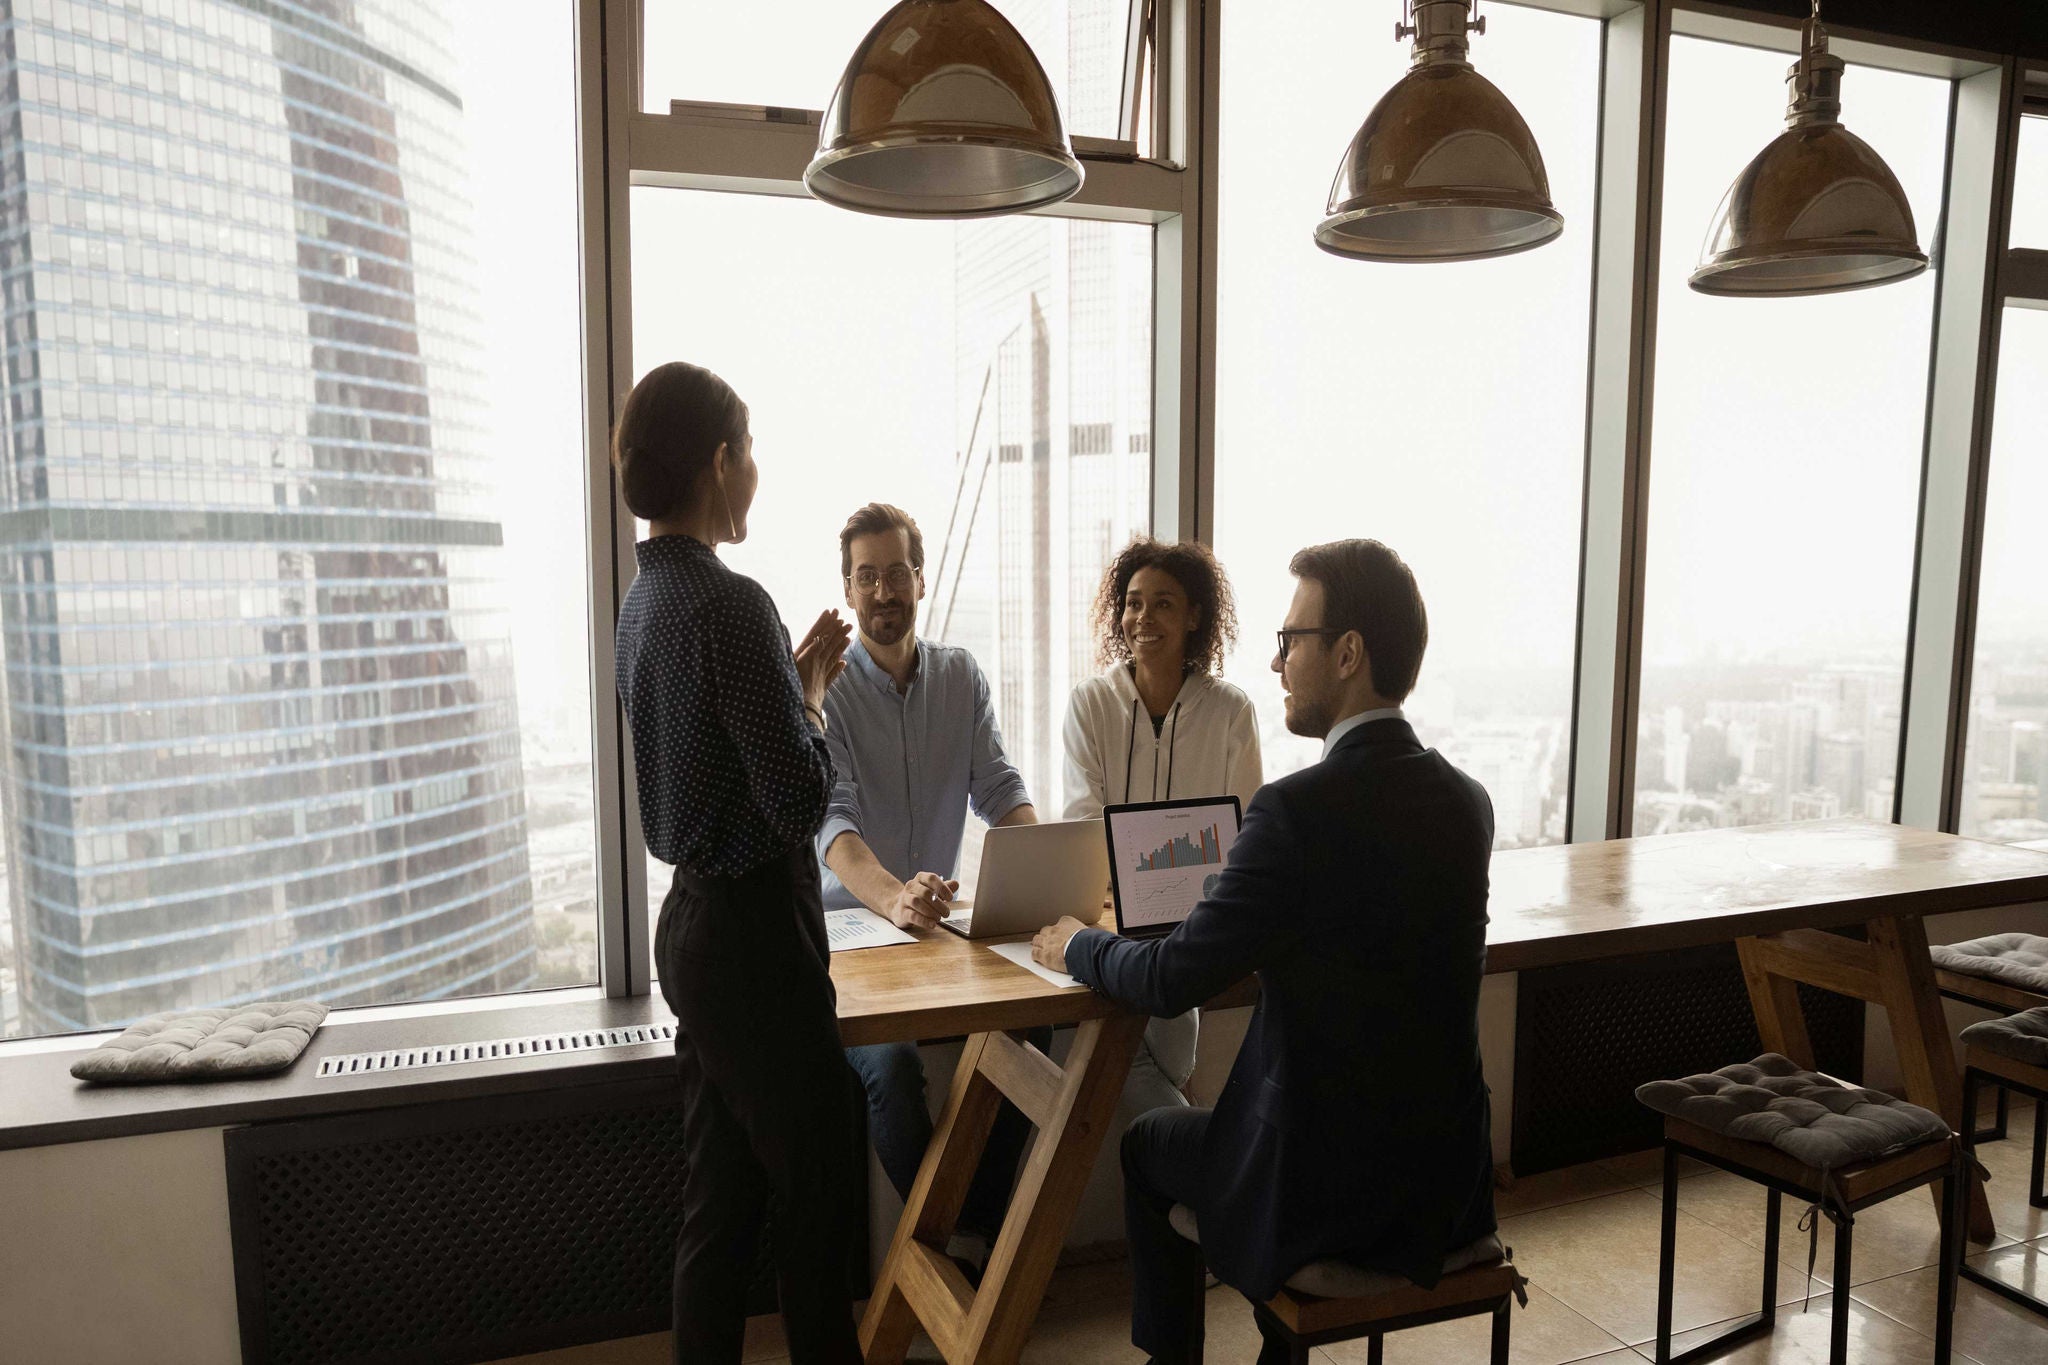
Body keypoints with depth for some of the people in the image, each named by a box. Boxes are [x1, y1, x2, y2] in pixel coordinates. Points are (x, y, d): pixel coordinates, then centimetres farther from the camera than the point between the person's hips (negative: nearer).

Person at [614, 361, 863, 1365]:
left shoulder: (643, 600, 9)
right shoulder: (731, 603, -21)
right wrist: (812, 688, -7)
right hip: (755, 930, -9)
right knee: (817, 1189, 8)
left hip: (695, 920, 9)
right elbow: (800, 800, -22)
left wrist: (792, 675, 9)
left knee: (721, 1190, 18)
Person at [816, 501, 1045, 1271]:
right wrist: (893, 897, -44)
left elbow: (1000, 789, -1)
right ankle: (948, 1238, -3)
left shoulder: (961, 676, 5)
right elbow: (831, 820, -23)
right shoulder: (821, 687, -9)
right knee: (889, 1062, -29)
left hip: (944, 919, 4)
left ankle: (976, 1233, -2)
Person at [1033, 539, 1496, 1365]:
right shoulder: (1468, 800, -2)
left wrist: (1075, 946, 1)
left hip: (1327, 1187, -6)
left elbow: (1172, 982, -17)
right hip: (1447, 1177, 6)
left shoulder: (1299, 808, -24)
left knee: (1147, 1145, 21)